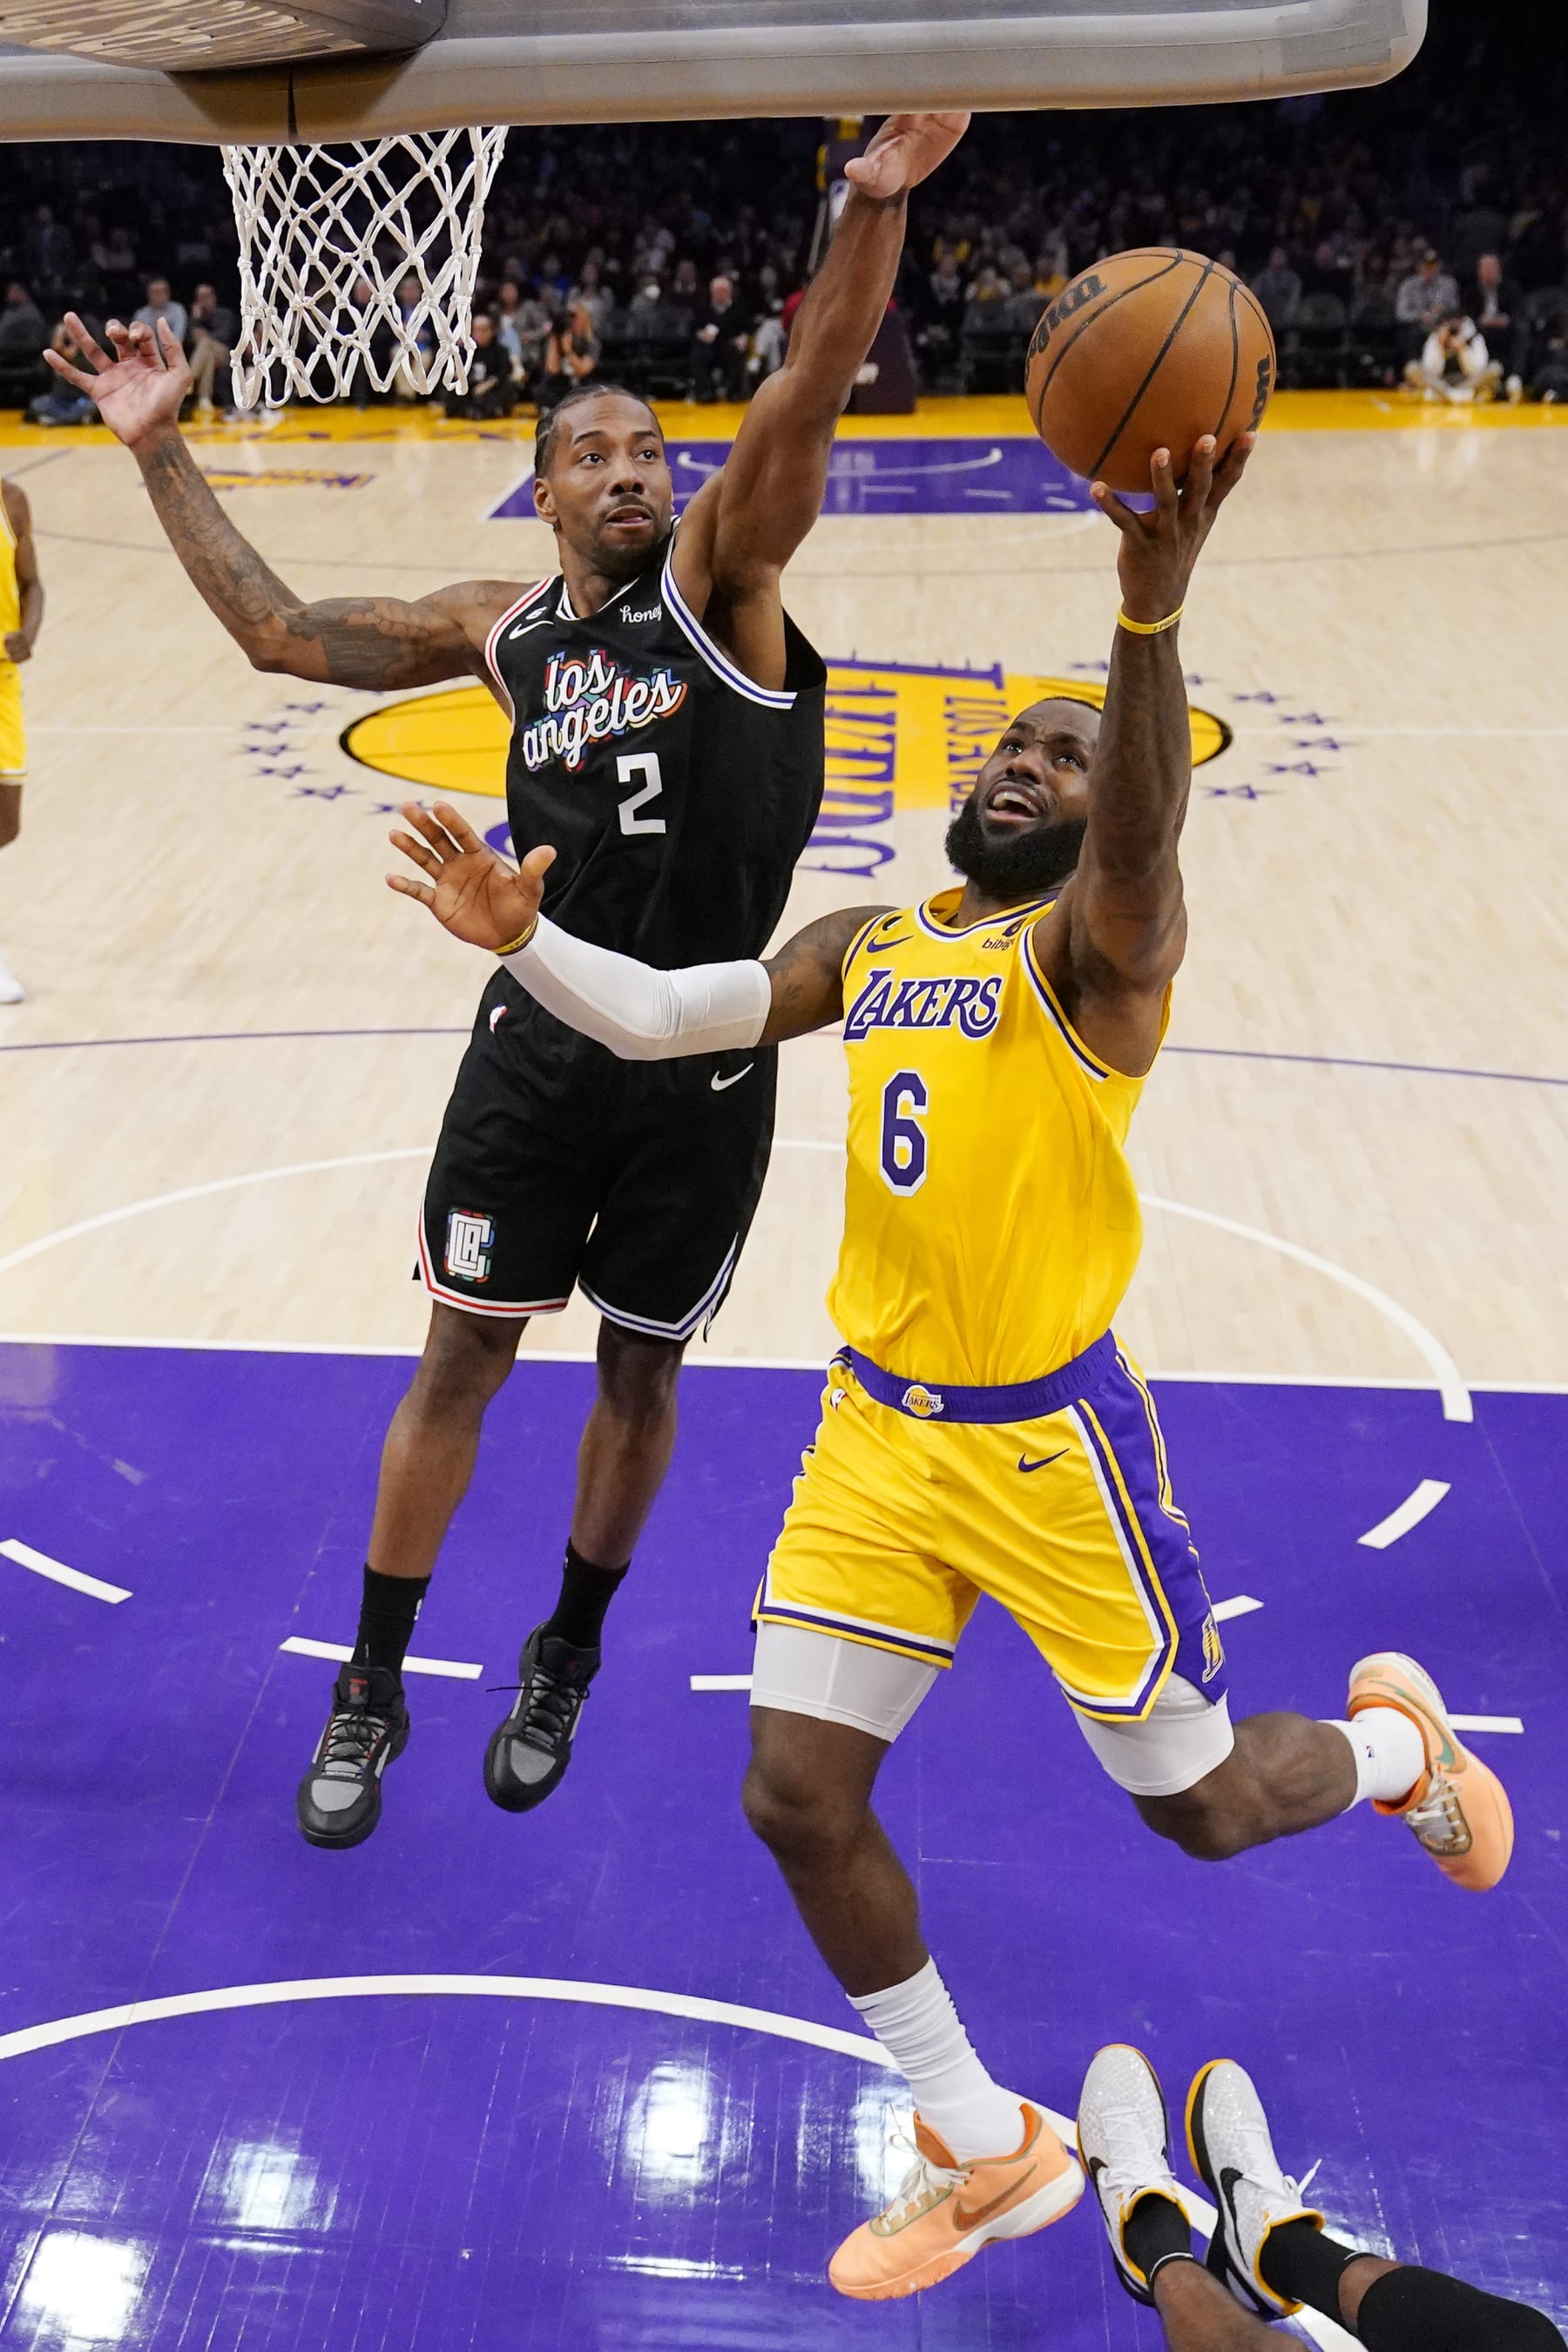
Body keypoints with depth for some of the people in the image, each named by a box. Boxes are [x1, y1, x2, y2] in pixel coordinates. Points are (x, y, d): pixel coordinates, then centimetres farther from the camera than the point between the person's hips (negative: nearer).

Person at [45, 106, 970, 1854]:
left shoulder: (721, 575, -4)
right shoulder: (501, 630, 7)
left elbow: (804, 397, -21)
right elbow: (277, 631, 11)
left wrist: (876, 206, -36)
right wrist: (159, 452, 8)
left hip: (706, 1071, -2)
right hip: (541, 1048, 2)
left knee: (639, 1372, 13)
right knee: (460, 1362, 9)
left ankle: (565, 1663, 36)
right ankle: (371, 1692, 26)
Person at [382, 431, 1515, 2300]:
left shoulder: (1101, 936, -10)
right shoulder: (866, 945, 10)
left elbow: (1145, 833, -33)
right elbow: (655, 1016, 10)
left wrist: (1151, 611, -51)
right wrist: (522, 942, -8)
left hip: (1050, 1442, -6)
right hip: (876, 1430, 6)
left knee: (1202, 1805, 7)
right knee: (798, 1801, 3)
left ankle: (1398, 1737, 44)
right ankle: (991, 2153, 25)